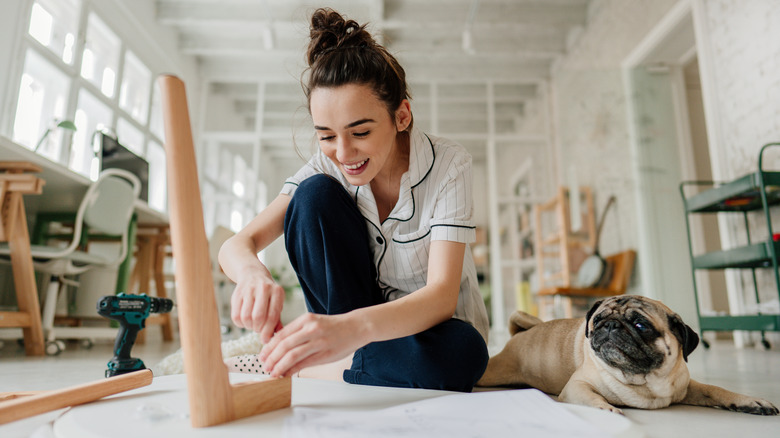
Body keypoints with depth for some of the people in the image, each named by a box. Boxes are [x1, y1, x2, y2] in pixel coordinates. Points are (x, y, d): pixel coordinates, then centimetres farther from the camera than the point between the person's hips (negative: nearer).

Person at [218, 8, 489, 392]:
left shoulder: (448, 165, -21)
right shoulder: (326, 166, -11)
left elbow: (442, 295, -31)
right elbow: (236, 244, -18)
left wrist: (357, 326, -50)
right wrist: (252, 272, -43)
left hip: (433, 328, -1)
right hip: (356, 321, 1)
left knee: (460, 352, -38)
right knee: (315, 194, -20)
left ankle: (308, 368, -15)